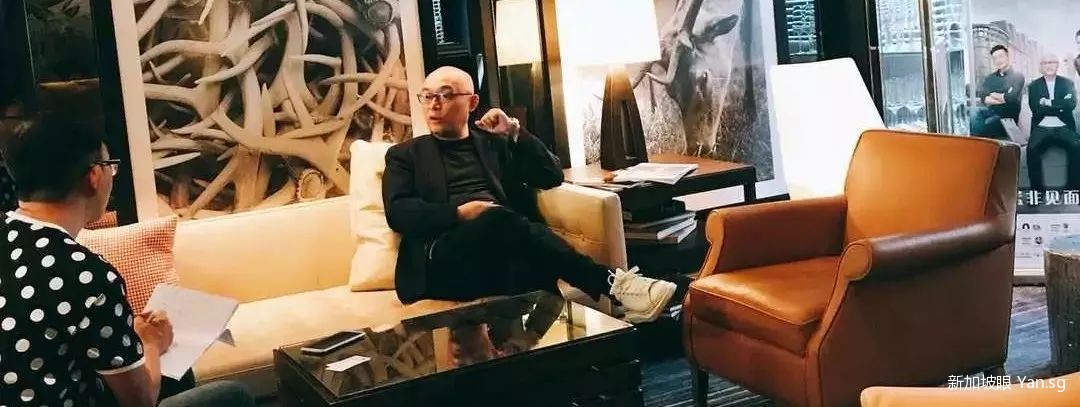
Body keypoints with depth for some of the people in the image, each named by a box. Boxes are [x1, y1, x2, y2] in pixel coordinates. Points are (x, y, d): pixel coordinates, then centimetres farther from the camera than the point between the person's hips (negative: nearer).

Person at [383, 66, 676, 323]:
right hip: (444, 261, -2)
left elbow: (553, 177, 18)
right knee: (499, 219, -35)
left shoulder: (496, 142, 27)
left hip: (503, 254, 2)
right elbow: (398, 212, 2)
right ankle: (612, 284, -39)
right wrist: (460, 212, -12)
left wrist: (515, 132, 6)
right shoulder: (405, 154, 19)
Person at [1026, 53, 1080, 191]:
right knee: (1032, 148, -32)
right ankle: (1037, 190, -27)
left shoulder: (1067, 83, 12)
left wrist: (1049, 104, -8)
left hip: (1063, 128, 0)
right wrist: (1059, 106, -7)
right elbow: (1035, 108, -4)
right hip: (1041, 128, 0)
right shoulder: (1033, 86, 11)